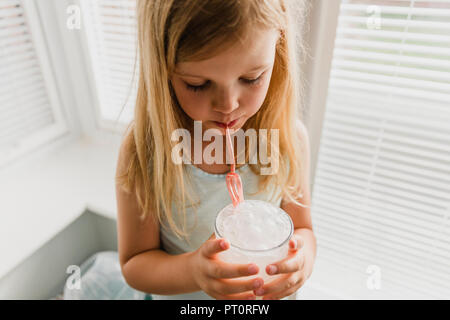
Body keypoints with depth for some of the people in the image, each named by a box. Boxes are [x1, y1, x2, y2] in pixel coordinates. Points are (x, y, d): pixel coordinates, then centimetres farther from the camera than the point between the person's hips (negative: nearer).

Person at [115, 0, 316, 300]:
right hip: (180, 293, -1)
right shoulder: (143, 151, -26)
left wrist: (304, 256, -28)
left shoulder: (290, 137, -21)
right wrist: (192, 271, -34)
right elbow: (134, 263, -16)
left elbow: (302, 227, -7)